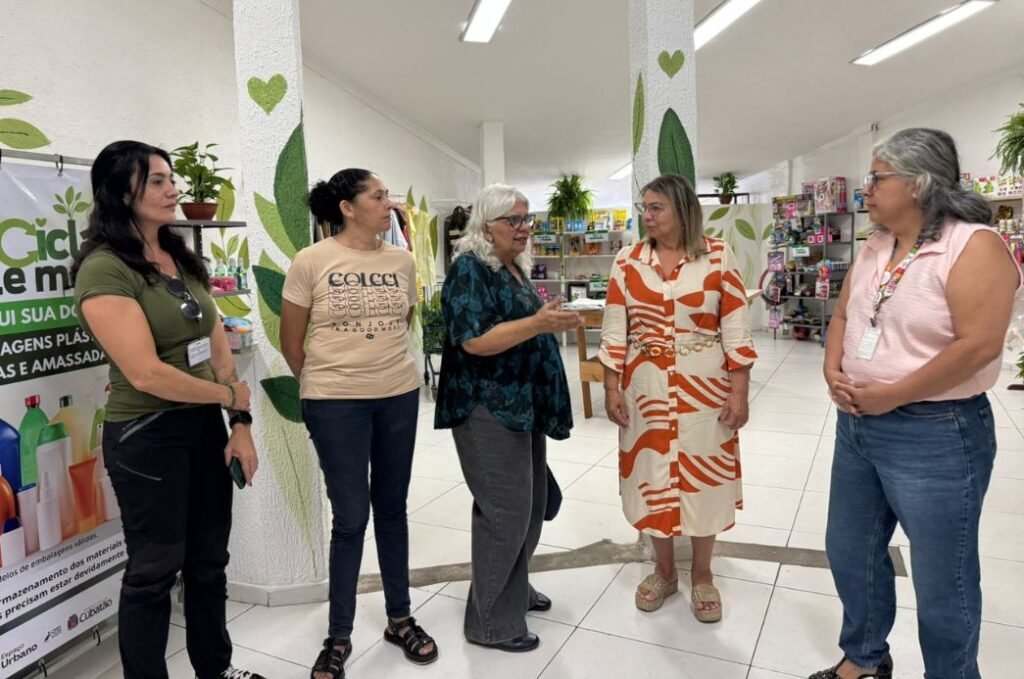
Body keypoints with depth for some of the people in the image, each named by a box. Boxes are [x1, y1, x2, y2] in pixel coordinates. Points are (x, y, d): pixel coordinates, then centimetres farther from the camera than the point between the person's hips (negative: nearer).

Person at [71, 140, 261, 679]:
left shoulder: (184, 260, 8)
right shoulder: (104, 269, -16)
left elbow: (218, 348, 7)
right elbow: (146, 373, -23)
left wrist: (240, 424, 1)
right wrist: (230, 397, -10)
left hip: (205, 428, 7)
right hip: (146, 437, -7)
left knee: (209, 559, 19)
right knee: (154, 570, 9)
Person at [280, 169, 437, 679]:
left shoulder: (402, 261, 3)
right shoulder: (311, 262, -8)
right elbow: (291, 341, -1)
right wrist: (321, 388, 7)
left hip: (399, 397, 4)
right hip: (336, 405, -3)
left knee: (391, 509, 14)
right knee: (350, 518, 3)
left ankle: (399, 619, 31)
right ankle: (338, 638, 22)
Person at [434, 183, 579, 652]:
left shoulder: (514, 267, 15)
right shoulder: (469, 269, -13)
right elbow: (474, 340, -25)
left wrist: (554, 324, 12)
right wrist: (538, 323, -29)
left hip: (522, 403, 10)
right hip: (488, 408, -10)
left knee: (530, 503, 17)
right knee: (504, 509, -5)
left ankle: (515, 590, 35)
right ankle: (491, 622, 10)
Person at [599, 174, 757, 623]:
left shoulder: (718, 256, -4)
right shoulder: (628, 261, 1)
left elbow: (736, 329, -3)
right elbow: (615, 331, 2)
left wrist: (739, 391, -7)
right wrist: (611, 388, -1)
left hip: (704, 387, -1)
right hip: (646, 386, 2)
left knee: (703, 477, 9)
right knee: (652, 475, 10)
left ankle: (702, 576, 29)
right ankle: (663, 570, 30)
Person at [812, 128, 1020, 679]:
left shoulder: (974, 246, -15)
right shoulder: (875, 248, 9)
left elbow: (977, 345, -23)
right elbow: (843, 315, 14)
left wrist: (888, 396, -19)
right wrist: (833, 371, -5)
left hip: (935, 433, -8)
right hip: (856, 424, 8)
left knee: (941, 581, 9)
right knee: (850, 554, 20)